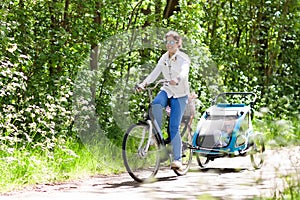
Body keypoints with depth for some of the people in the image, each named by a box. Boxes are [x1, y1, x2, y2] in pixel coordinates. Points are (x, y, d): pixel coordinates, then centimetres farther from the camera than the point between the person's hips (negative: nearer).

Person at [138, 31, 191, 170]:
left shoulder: (183, 58, -9)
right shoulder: (164, 58, 6)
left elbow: (184, 71, -30)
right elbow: (155, 72, -5)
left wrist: (177, 80, -53)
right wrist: (144, 83, -24)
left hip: (180, 95, -4)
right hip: (167, 91, 4)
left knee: (174, 127, -11)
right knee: (156, 104, -33)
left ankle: (177, 159, -5)